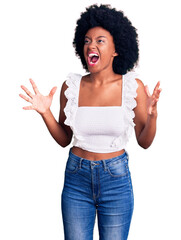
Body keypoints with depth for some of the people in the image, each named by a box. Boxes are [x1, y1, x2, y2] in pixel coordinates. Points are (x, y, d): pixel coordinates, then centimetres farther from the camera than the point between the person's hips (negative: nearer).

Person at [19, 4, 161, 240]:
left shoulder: (133, 87, -8)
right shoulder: (72, 86, -4)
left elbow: (145, 142, -3)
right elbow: (64, 139, 5)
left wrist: (152, 115, -21)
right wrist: (45, 113, -9)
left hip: (116, 178, -1)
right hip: (77, 177, 2)